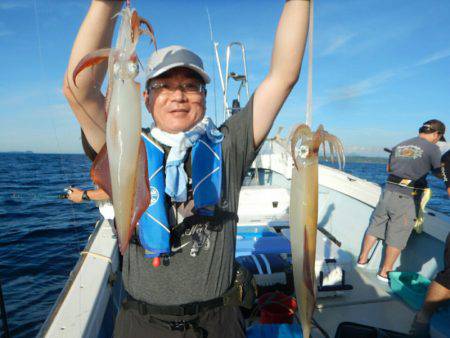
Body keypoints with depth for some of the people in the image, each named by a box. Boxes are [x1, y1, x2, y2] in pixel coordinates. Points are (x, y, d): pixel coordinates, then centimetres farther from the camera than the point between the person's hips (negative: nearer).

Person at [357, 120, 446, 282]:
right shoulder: (432, 148, -5)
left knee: (375, 226, 16)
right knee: (397, 236, 7)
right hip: (407, 198, -5)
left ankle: (362, 259, 28)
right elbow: (439, 174, 5)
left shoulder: (399, 145, 10)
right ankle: (384, 272, 18)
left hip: (388, 191, 5)